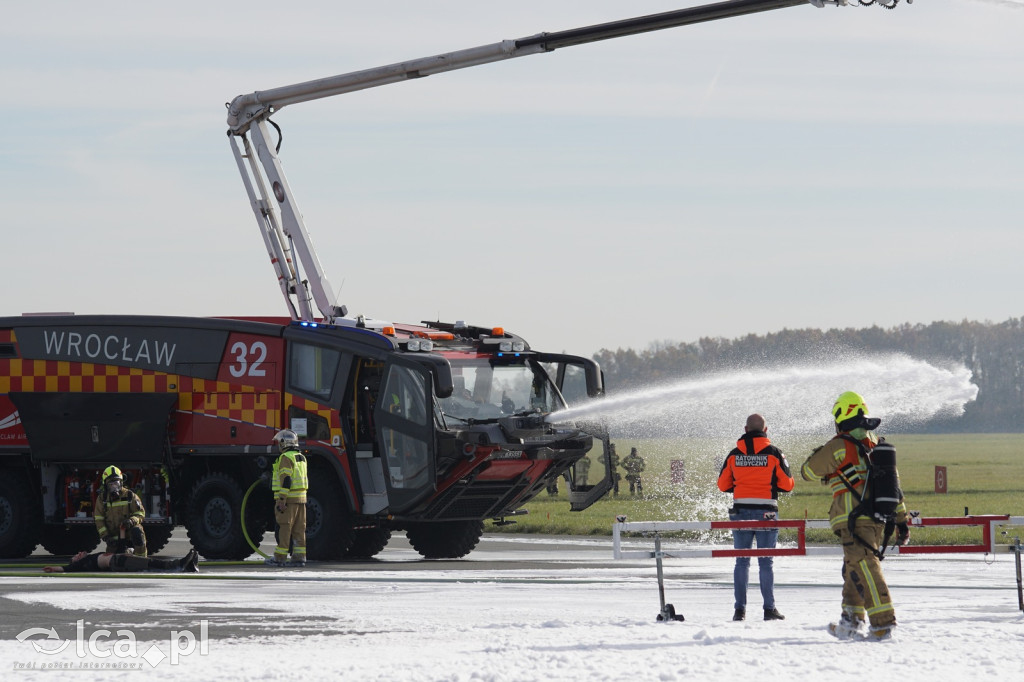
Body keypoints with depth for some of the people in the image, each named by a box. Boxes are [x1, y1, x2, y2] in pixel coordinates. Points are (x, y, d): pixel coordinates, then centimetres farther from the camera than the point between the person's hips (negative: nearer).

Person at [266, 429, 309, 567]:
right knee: (299, 530, 7)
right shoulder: (301, 457, 17)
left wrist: (281, 500, -20)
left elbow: (286, 480, -19)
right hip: (301, 499, 8)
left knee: (284, 529, -6)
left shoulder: (286, 458, -11)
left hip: (288, 499, -8)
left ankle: (279, 558, -5)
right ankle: (299, 557, 5)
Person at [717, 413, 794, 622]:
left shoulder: (734, 454, 3)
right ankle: (769, 609, 1)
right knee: (766, 562, 3)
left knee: (742, 561, 7)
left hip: (741, 512, 2)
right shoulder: (773, 453, -4)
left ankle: (740, 608, 2)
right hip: (766, 513, -2)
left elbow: (723, 485, 8)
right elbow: (787, 484, -2)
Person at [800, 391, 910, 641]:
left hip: (854, 520, -8)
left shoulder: (839, 447, -7)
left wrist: (816, 455, 27)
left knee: (864, 569, -11)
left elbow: (808, 472, 5)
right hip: (877, 520, 8)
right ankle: (851, 620, 19)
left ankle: (883, 622, -18)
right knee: (854, 569, 18)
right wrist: (902, 520, 20)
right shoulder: (876, 445, 14)